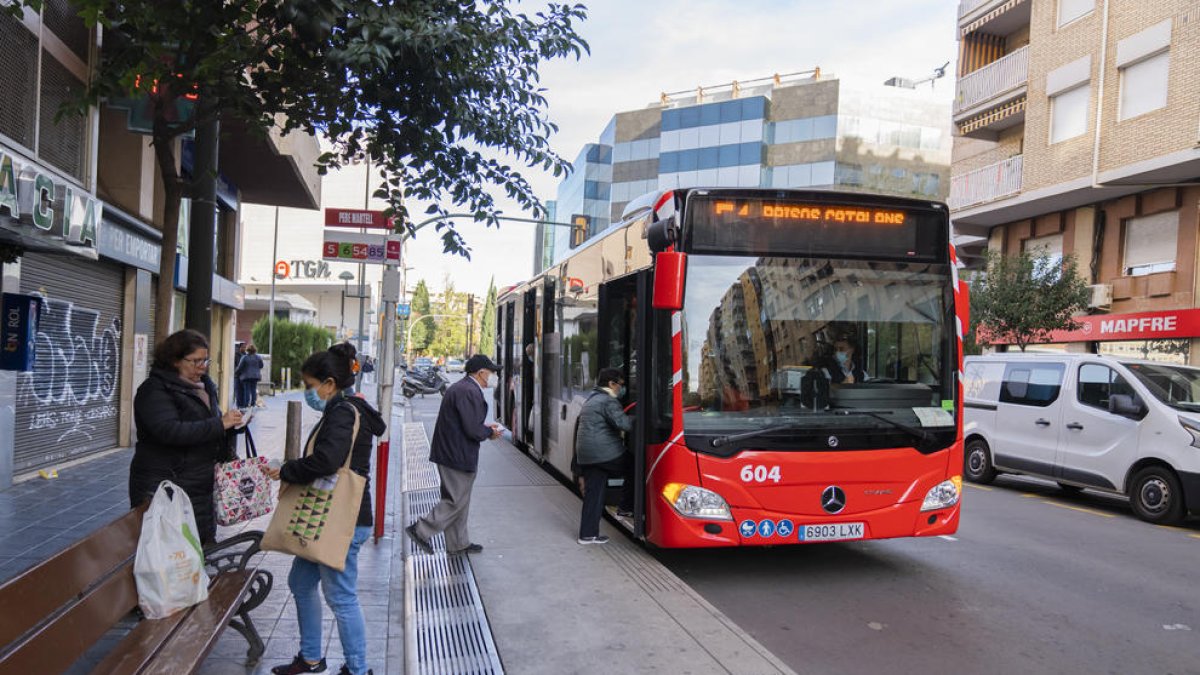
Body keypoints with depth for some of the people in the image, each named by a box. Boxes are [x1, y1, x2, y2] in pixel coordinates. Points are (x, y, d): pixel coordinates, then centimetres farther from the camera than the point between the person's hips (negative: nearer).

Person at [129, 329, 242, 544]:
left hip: (201, 488, 7)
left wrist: (232, 423, 6)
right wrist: (220, 424, -23)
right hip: (164, 490, -7)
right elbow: (170, 431, -24)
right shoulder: (155, 389, -9)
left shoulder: (205, 386, 15)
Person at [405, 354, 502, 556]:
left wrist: (485, 427, 13)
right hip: (458, 455, -11)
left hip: (448, 451, 11)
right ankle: (421, 530, 2)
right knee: (457, 500, -2)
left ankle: (458, 543, 25)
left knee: (457, 499, 17)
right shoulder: (470, 392, -20)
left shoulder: (458, 388, 14)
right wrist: (490, 432, -5)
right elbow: (473, 430, -23)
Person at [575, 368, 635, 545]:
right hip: (605, 453, -9)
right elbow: (623, 422, -21)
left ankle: (587, 534, 11)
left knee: (593, 493, 10)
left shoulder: (591, 399, 22)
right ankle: (625, 507, 16)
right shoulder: (608, 401, -11)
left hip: (586, 454, 9)